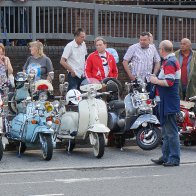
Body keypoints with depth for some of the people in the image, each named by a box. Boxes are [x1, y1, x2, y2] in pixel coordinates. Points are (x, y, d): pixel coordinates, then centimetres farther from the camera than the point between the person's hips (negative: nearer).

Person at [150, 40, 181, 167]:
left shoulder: (169, 62, -17)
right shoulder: (173, 60, 16)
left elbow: (169, 82, -25)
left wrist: (156, 81, -12)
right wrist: (158, 80, 13)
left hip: (169, 102, -11)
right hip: (168, 102, 11)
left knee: (171, 131, -7)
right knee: (167, 130, 16)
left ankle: (174, 159, -5)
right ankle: (166, 157, 22)